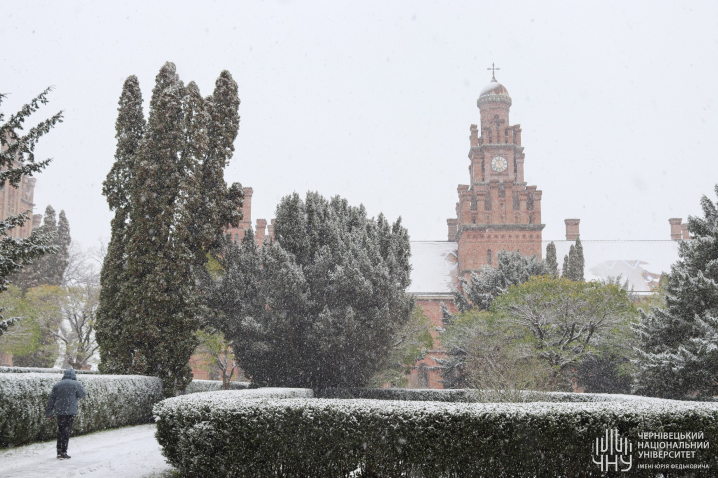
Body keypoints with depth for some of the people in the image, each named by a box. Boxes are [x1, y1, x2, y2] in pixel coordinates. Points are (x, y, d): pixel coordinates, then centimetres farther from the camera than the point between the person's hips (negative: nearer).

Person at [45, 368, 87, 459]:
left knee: (60, 431, 14)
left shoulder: (57, 385, 10)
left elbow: (51, 400, 10)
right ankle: (63, 453, -2)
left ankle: (59, 451, 16)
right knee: (66, 431, -1)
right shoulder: (76, 384, -3)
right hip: (70, 411, -4)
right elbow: (82, 395, 6)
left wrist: (48, 413, 15)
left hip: (59, 411, 4)